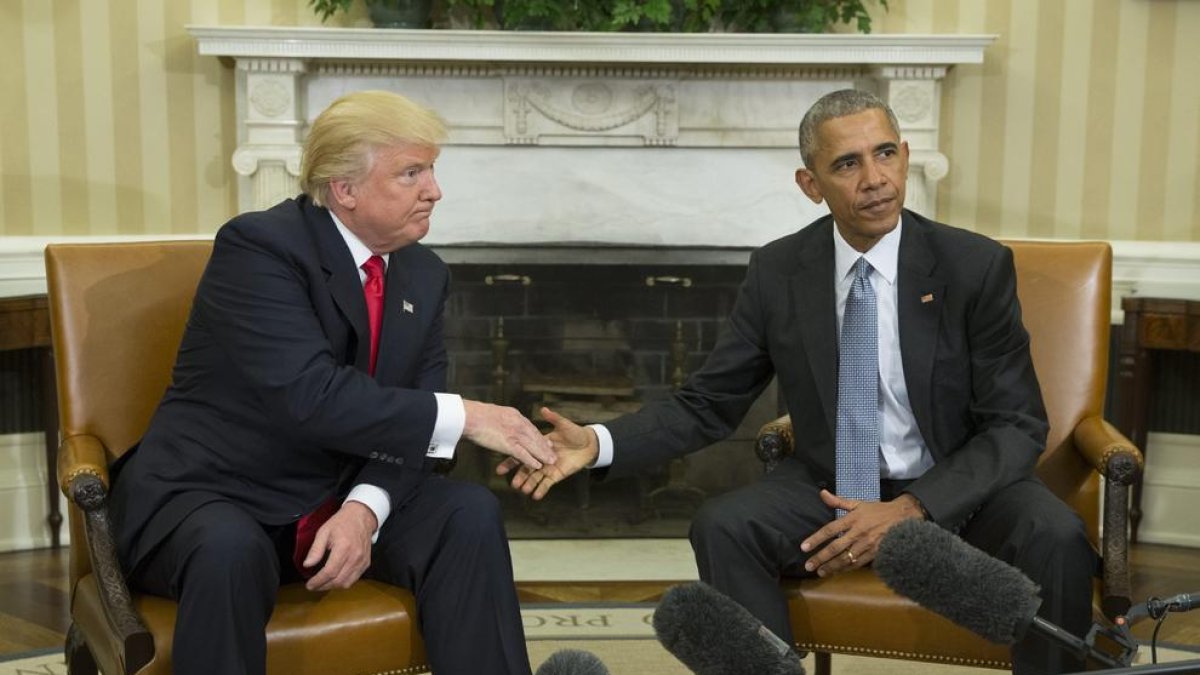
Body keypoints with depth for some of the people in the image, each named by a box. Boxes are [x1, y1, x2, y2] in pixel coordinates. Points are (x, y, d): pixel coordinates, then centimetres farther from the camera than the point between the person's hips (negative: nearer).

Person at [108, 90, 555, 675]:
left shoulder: (423, 275, 3)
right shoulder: (259, 246, -18)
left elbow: (404, 419, -2)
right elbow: (310, 396, -30)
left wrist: (365, 510, -21)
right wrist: (463, 417, -28)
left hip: (340, 497, 6)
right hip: (213, 496, -5)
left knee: (469, 513, -17)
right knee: (230, 549, -37)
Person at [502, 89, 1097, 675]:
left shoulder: (976, 265, -10)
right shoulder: (777, 272, -4)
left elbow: (1017, 426, -9)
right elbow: (707, 404, 1)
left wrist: (909, 511, -23)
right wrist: (598, 444, -17)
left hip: (954, 490, -1)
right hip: (830, 489, 2)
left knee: (1055, 537, -30)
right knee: (721, 527, -26)